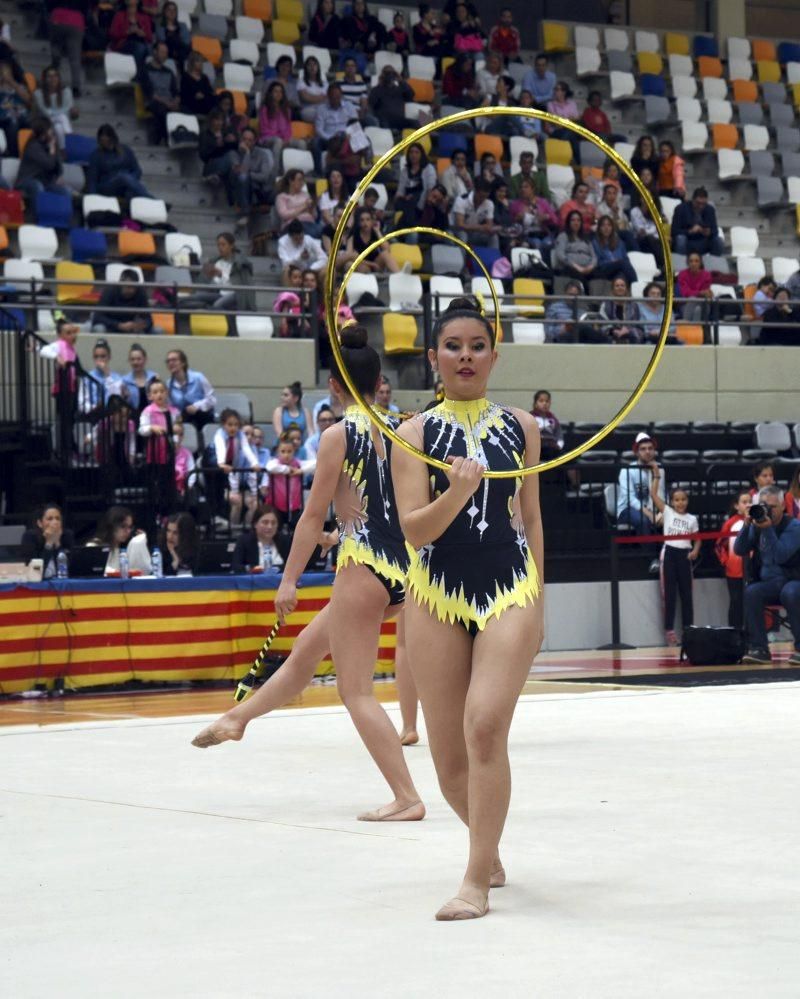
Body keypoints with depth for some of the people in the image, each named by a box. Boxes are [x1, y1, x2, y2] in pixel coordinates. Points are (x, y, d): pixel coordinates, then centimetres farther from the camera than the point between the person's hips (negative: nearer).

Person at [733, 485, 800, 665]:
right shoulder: (757, 525, 5)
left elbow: (780, 556, -23)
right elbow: (739, 550, 0)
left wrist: (768, 529, -28)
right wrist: (747, 525, -11)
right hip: (769, 583, 4)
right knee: (751, 592, -29)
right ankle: (759, 648, -25)